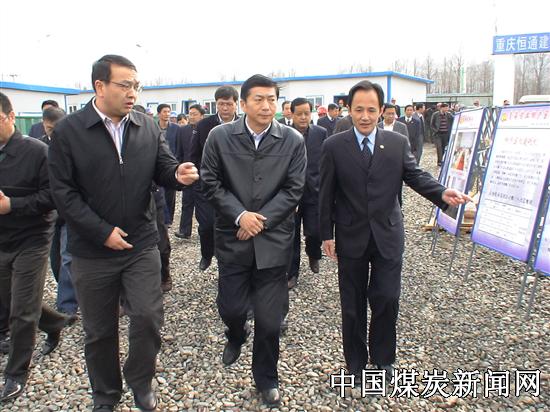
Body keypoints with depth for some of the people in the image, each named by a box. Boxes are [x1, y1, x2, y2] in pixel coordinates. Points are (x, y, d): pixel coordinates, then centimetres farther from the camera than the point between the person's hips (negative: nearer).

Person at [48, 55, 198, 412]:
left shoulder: (149, 127, 1)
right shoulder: (68, 131, -7)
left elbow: (163, 169, 4)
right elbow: (63, 191, -8)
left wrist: (178, 174, -21)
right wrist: (102, 232, -14)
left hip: (141, 245, 2)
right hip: (93, 250, -1)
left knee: (148, 318, -1)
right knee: (99, 330, 13)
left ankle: (140, 382, 30)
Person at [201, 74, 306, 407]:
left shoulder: (293, 140, -3)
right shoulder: (220, 136, -2)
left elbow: (293, 190, -3)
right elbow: (211, 183, -1)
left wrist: (261, 219, -11)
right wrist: (239, 215, -12)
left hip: (274, 239, 0)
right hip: (233, 237, 1)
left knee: (270, 320, 5)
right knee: (230, 307, 11)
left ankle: (267, 378, 31)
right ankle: (236, 336, 50)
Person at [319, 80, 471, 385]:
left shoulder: (398, 143, 0)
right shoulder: (334, 146, -4)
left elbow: (416, 176, -1)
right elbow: (326, 194, -2)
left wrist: (442, 193, -21)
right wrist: (326, 234, -2)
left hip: (387, 236, 1)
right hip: (350, 238, -1)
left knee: (387, 300, 6)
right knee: (353, 304, 12)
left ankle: (382, 357, 32)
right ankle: (356, 360, 32)